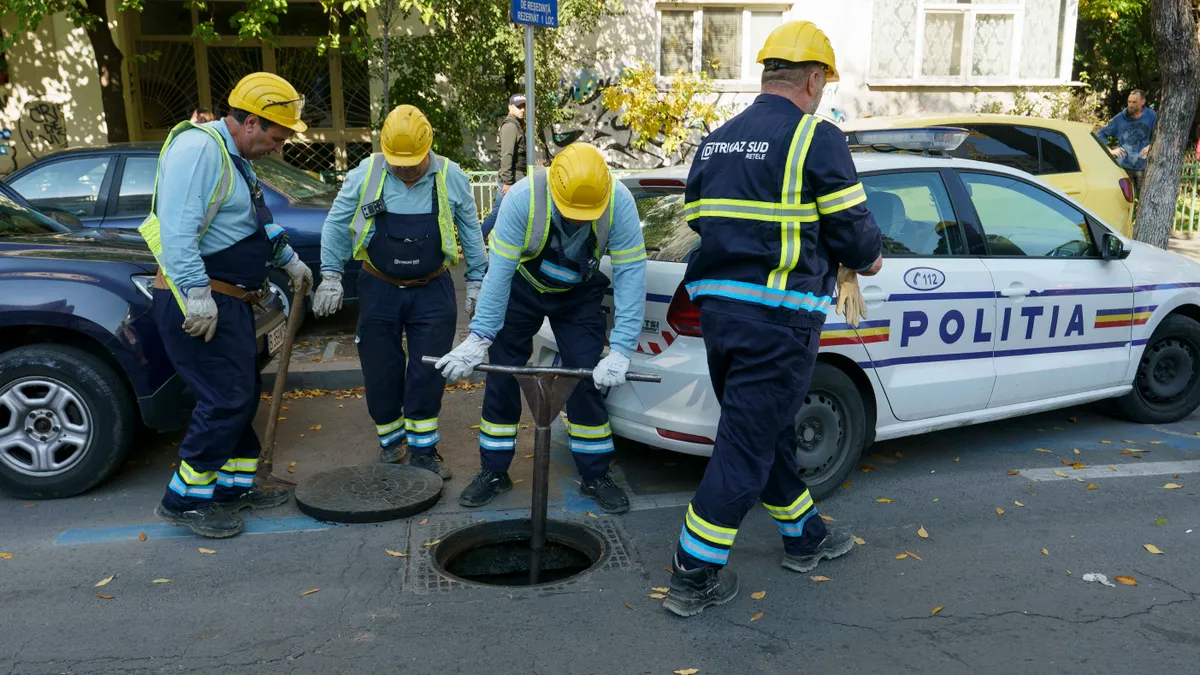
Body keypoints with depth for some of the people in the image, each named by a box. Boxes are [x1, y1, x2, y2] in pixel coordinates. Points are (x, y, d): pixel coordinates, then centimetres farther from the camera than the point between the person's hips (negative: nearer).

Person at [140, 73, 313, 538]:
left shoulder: (235, 158, 17)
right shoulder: (199, 147, -17)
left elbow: (258, 221, 32)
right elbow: (178, 228, -27)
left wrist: (290, 262, 35)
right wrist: (197, 294, -29)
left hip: (228, 301, 11)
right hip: (198, 303, -11)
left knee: (242, 395, 15)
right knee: (225, 399, -8)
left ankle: (235, 486, 28)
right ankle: (183, 500, 5)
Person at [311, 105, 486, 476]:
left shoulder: (450, 177, -6)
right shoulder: (365, 174, -6)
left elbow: (470, 231, 5)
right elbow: (336, 225, 2)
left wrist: (476, 280, 6)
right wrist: (330, 275, -2)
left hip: (432, 292, 0)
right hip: (379, 290, 1)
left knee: (427, 375, 1)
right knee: (381, 372, 7)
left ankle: (423, 449, 14)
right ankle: (391, 440, 28)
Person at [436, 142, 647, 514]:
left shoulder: (619, 202, -32)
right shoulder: (523, 197, -34)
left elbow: (630, 274, -31)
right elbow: (499, 272, -31)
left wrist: (620, 350, -36)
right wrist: (479, 337, -33)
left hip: (581, 294, 1)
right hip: (522, 288, 0)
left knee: (588, 382, -3)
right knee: (501, 378, 1)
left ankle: (596, 477, 13)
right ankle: (494, 472, 18)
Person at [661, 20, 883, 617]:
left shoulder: (715, 142, 13)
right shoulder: (815, 138, -8)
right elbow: (852, 231, -8)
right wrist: (868, 261, 13)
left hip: (716, 308, 8)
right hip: (777, 318, -8)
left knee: (767, 431, 21)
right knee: (746, 445, 1)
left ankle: (804, 537, 40)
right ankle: (694, 579, 10)